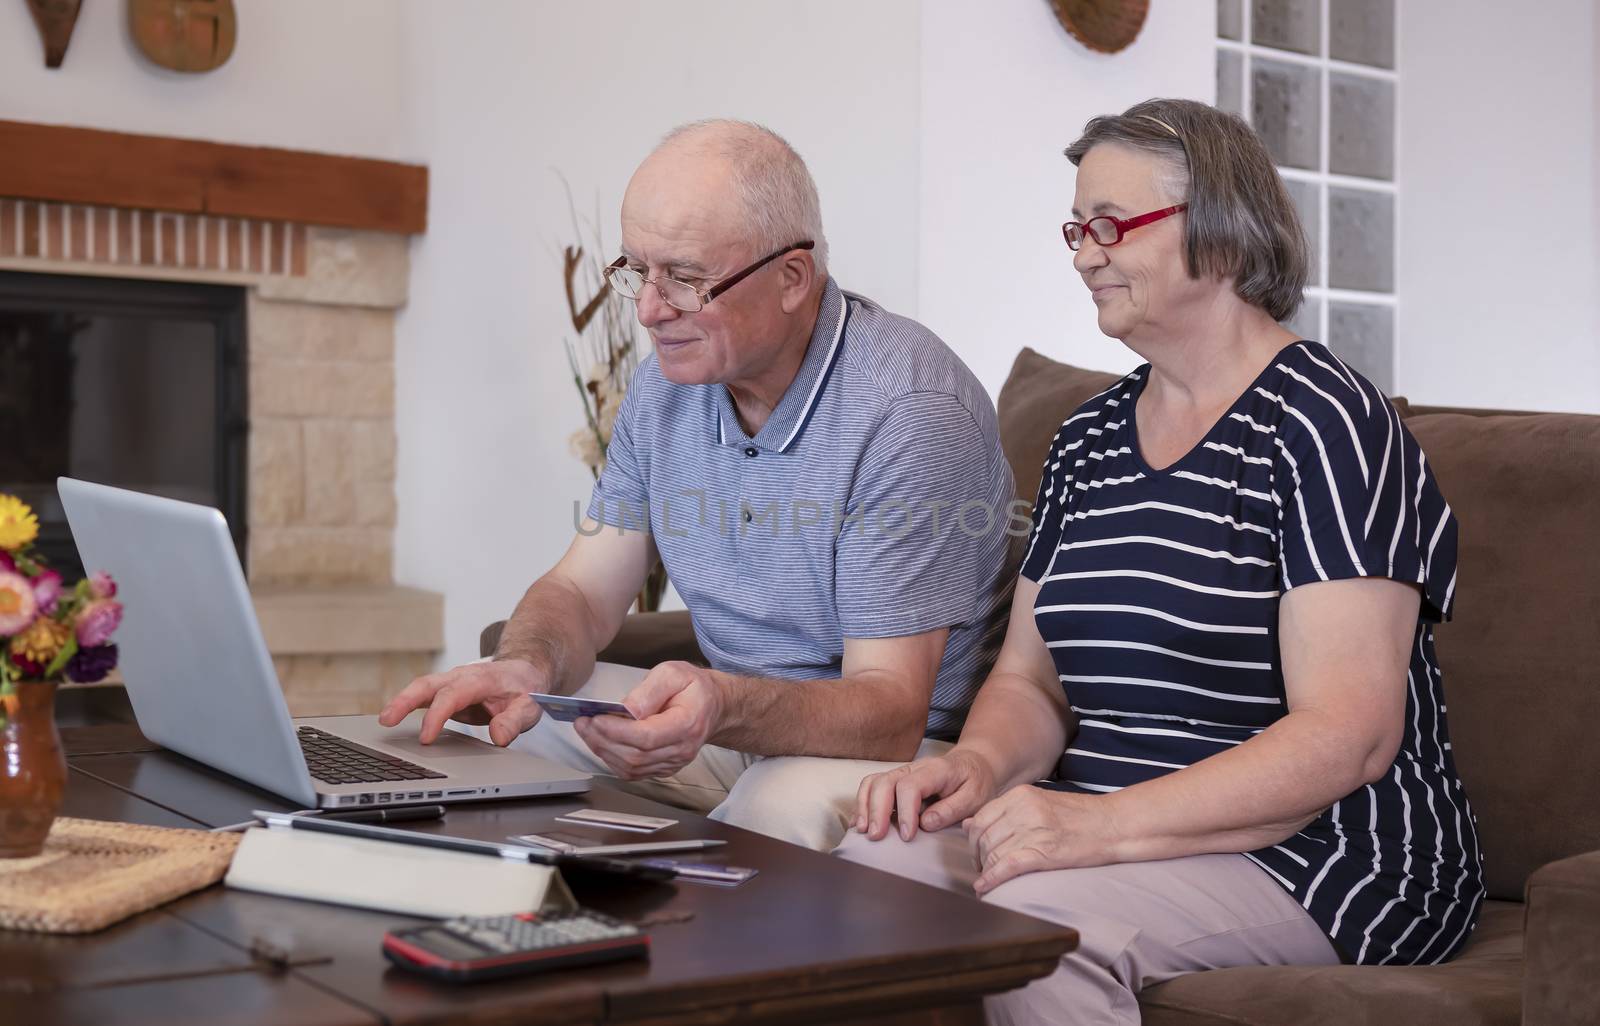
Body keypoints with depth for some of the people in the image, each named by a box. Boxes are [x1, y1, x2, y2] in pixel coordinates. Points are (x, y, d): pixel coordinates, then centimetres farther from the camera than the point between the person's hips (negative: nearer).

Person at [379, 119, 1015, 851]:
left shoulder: (907, 413, -24)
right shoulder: (668, 382, 2)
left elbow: (891, 709, -25)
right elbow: (583, 589, 2)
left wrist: (727, 708, -45)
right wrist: (528, 665, -23)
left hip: (908, 746, -6)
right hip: (736, 720, 6)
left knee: (785, 805, -39)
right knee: (474, 722, -9)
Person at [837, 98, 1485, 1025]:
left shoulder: (1322, 422, -10)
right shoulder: (1088, 439, 13)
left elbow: (1349, 735, -19)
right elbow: (1030, 679, 15)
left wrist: (1108, 823, -28)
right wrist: (980, 764, -9)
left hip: (1321, 853, -6)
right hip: (1105, 830, 6)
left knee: (1035, 922, -33)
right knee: (869, 864, -20)